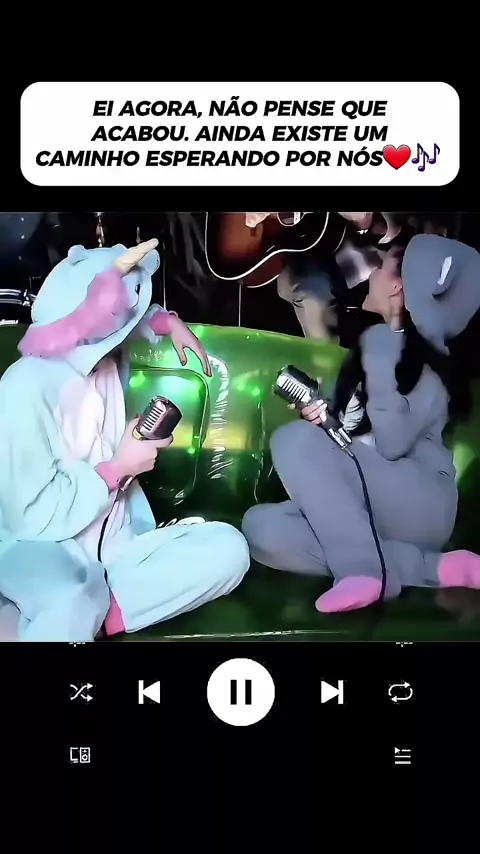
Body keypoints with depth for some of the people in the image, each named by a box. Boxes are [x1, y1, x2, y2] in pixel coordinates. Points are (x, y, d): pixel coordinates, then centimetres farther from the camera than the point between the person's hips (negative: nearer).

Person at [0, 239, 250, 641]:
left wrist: (170, 323, 11)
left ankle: (94, 611, -23)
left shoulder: (109, 359, 5)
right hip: (43, 548, -8)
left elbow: (132, 314, 31)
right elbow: (32, 516, -20)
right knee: (71, 602, -44)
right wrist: (118, 468, -13)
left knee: (228, 548, -20)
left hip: (115, 547, 8)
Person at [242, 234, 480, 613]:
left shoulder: (427, 356, -8)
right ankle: (431, 568, -20)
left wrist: (382, 358, -21)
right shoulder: (374, 339, 13)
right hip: (360, 506, 8)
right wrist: (319, 418, -2)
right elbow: (346, 435, 20)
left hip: (418, 503, -7)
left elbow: (392, 445, -21)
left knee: (294, 437, -25)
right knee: (260, 527, -20)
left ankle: (361, 567, -25)